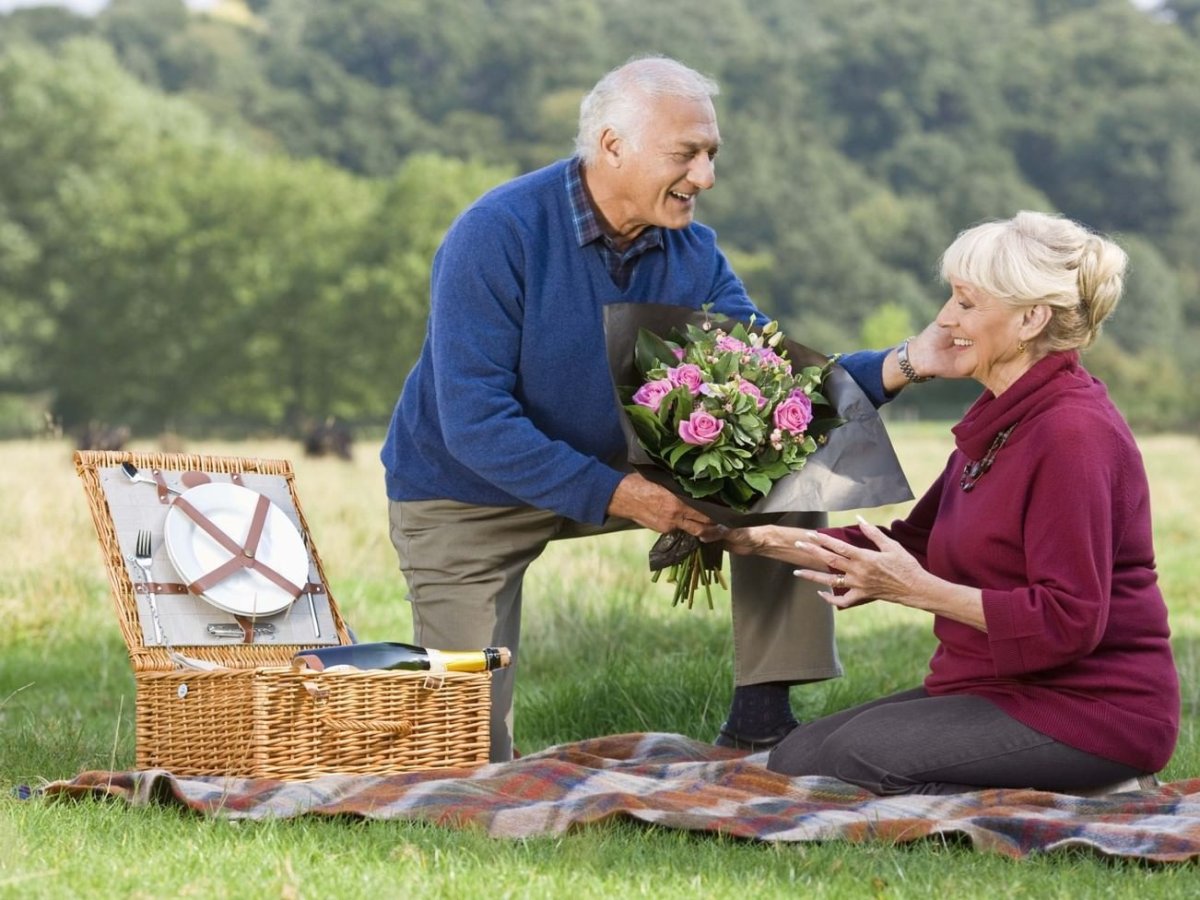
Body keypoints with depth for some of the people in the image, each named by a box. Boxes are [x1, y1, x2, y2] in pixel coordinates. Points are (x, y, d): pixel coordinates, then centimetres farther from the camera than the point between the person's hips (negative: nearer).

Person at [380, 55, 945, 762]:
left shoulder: (692, 253, -9)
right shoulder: (497, 236, -27)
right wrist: (614, 495, -37)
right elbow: (474, 422, -31)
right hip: (467, 494, -5)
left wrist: (898, 366, -30)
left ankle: (763, 713, -5)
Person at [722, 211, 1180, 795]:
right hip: (1004, 689, 10)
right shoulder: (999, 420, 13)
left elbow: (1070, 621, -24)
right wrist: (765, 540, 9)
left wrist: (920, 591, -24)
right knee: (794, 758, 4)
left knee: (860, 753, -23)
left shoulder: (1073, 434, -18)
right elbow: (912, 546, 17)